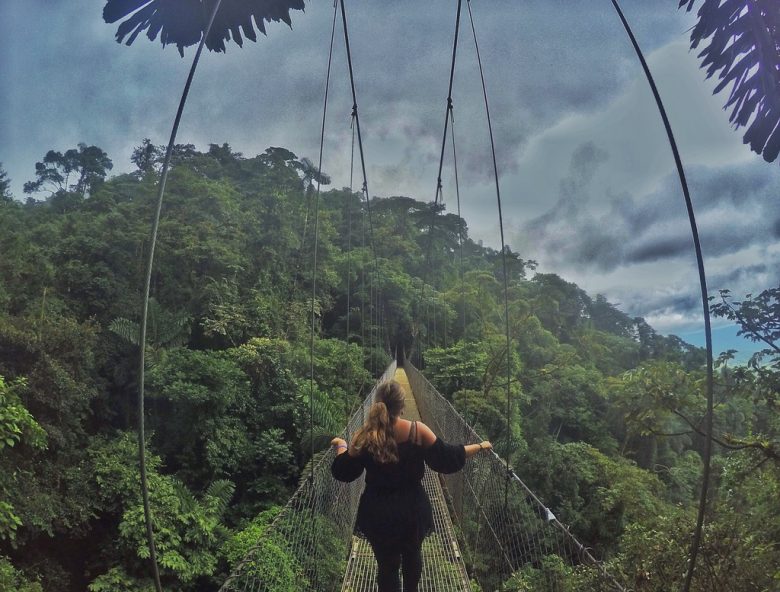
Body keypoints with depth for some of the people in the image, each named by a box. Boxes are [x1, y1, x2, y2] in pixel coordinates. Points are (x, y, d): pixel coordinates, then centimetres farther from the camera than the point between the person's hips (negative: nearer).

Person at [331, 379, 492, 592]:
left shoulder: (364, 436, -14)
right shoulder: (418, 431, -16)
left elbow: (344, 472, -2)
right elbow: (447, 458, -9)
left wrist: (341, 446, 17)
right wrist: (480, 446, 4)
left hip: (378, 515, -1)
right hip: (412, 511, 1)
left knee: (386, 564, 15)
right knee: (413, 555, 28)